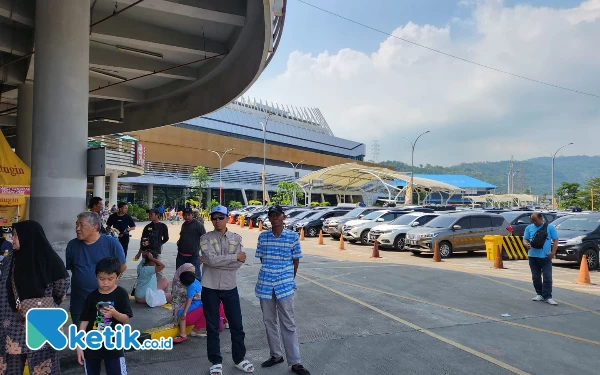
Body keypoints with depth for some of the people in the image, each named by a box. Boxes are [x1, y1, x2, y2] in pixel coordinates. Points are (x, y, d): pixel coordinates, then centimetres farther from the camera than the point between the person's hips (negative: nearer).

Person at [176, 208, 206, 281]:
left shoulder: (197, 224, -10)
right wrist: (179, 242, 10)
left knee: (196, 275, -5)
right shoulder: (184, 225, 13)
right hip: (181, 255, 7)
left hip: (193, 255, -7)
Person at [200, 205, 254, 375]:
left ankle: (239, 359, 27)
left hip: (230, 287, 2)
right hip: (210, 288, -2)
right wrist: (235, 256, -16)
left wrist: (217, 261, -16)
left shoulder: (236, 238, 1)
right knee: (212, 327, 9)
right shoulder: (205, 239, -5)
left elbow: (238, 264, -10)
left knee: (237, 325, 10)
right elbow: (211, 260, -20)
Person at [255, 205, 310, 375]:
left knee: (288, 324, 2)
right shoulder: (262, 237, 1)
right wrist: (269, 274, 8)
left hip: (285, 285, -3)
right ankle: (276, 355, 31)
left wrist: (289, 279, 7)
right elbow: (262, 259, 9)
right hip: (265, 284, 3)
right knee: (269, 321, 14)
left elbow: (296, 261, 2)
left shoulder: (293, 236, -5)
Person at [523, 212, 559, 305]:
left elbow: (555, 240, 2)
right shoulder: (529, 228, 8)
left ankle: (547, 297, -1)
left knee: (547, 277, -5)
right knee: (536, 277, 9)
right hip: (533, 256, 3)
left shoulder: (550, 227, 2)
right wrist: (526, 244, -16)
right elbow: (525, 239, 8)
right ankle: (539, 294, 22)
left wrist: (553, 252, -9)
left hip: (546, 256, -3)